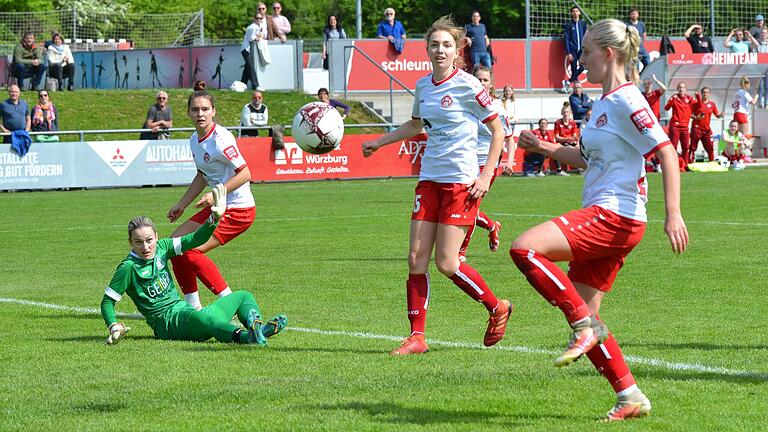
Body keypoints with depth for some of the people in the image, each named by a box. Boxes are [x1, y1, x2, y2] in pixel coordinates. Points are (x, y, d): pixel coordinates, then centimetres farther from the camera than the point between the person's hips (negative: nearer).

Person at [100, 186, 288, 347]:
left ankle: (258, 327, -26)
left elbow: (195, 240, 9)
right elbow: (107, 302, -6)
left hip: (186, 312, 9)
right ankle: (243, 337, -69)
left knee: (243, 296, 9)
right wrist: (114, 327, -21)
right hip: (167, 322, -9)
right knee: (200, 316, -41)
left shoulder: (161, 247, 9)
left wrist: (215, 218, -5)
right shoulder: (128, 267, -9)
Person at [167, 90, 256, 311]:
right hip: (218, 208, 9)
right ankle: (193, 306, 12)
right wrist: (181, 205, 23)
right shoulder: (195, 140, 8)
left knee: (190, 251, -17)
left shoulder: (220, 139, -19)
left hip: (238, 210, -9)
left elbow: (244, 173, -21)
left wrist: (216, 195, -26)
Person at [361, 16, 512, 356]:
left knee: (446, 263, -8)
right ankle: (416, 337, 5)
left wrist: (486, 177, -12)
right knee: (416, 259, -1)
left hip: (461, 181, -6)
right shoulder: (423, 86, 9)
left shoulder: (467, 85, -10)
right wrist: (378, 143, 26)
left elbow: (498, 130, -5)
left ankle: (497, 309, 14)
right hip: (429, 178, 6)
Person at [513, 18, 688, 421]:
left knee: (524, 248, -22)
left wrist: (673, 214, -25)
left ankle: (585, 326, -14)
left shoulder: (626, 100, -11)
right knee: (583, 313, 8)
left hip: (615, 217, -10)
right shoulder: (602, 104, 18)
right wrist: (543, 147, 22)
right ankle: (631, 396, 13)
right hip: (601, 219, 10)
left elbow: (666, 152, -18)